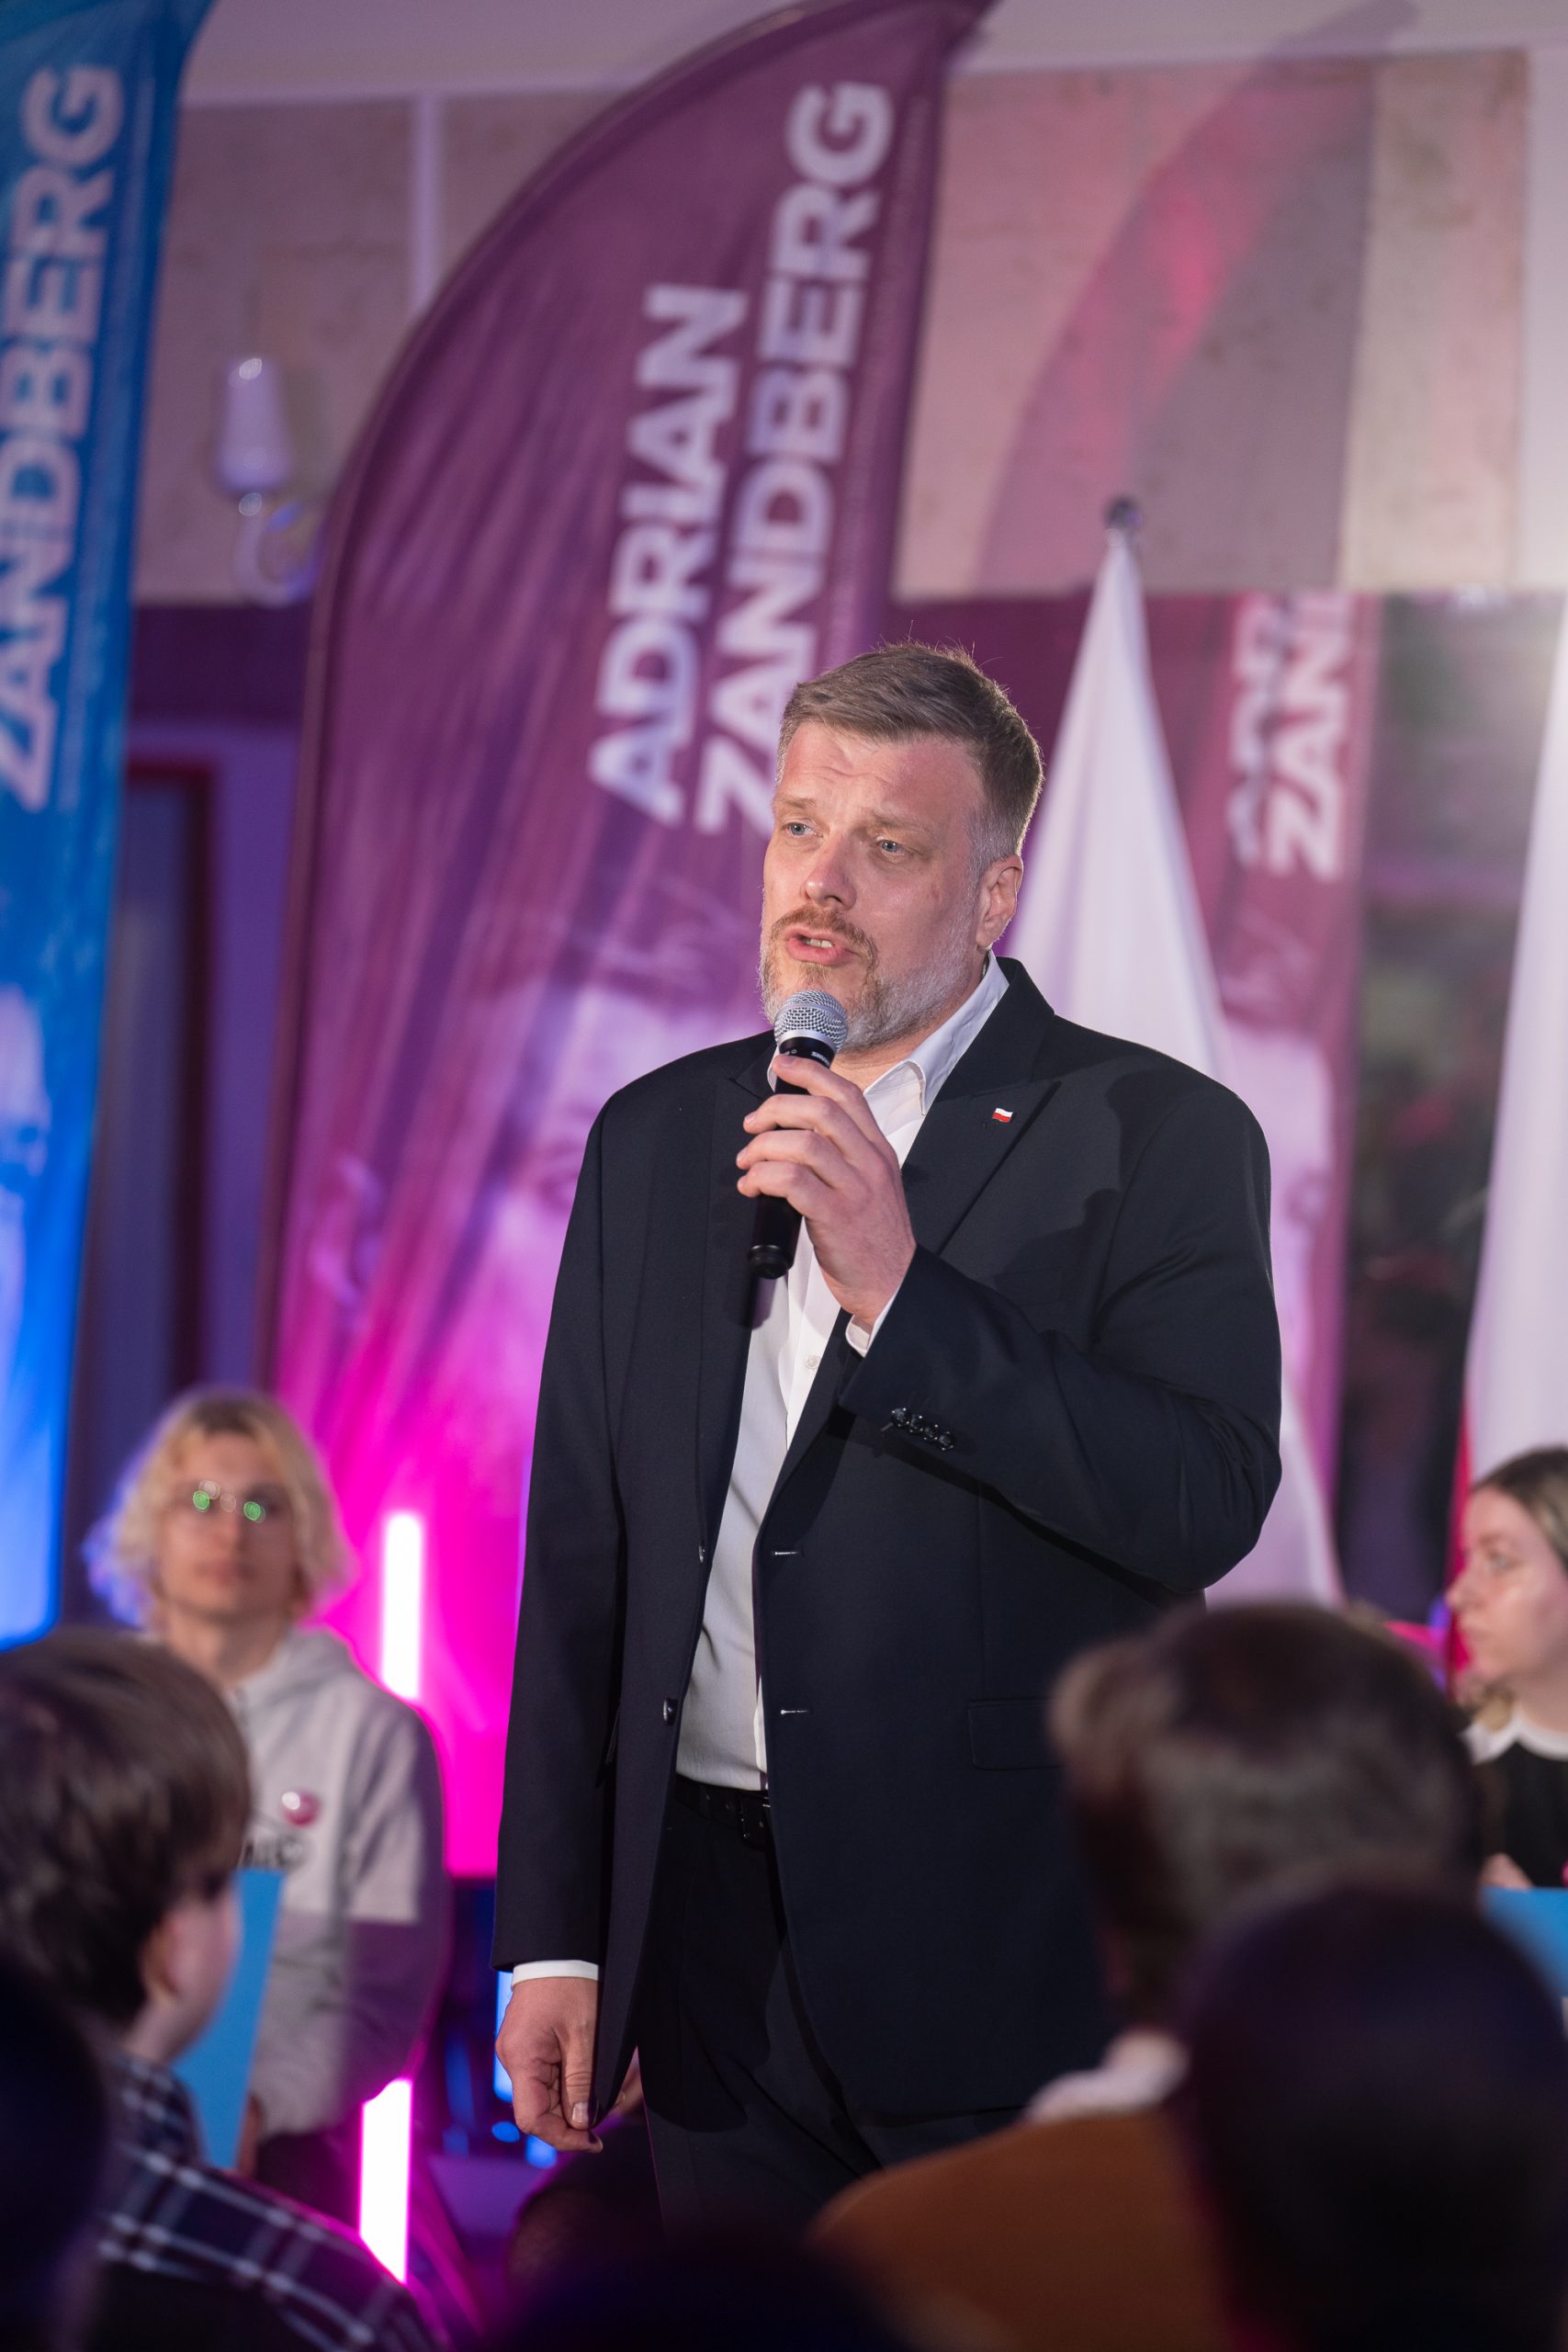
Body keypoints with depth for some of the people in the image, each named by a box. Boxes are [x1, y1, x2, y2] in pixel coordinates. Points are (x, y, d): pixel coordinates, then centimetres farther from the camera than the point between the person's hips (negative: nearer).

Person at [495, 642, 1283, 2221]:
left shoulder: (1157, 1138, -3)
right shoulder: (654, 1137, 12)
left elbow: (1208, 1509, -16)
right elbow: (580, 1551, 13)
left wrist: (899, 1290, -22)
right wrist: (553, 1935, 10)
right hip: (713, 1941, 5)